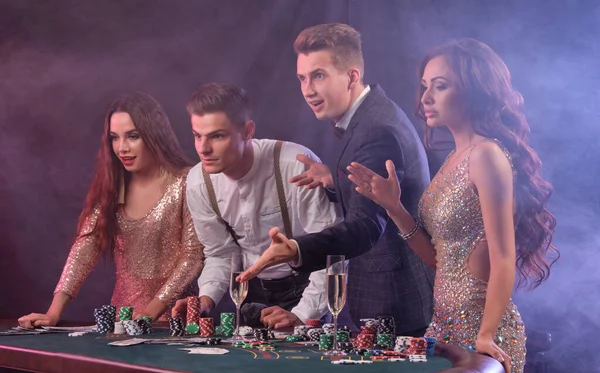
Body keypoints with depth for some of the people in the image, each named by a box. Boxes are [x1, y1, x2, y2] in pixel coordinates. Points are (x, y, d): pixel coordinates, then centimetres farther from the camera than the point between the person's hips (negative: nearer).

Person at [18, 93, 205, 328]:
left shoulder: (185, 182, -7)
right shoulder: (111, 184, 6)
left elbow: (194, 256, -9)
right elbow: (86, 245, -1)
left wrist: (153, 310, -20)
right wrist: (54, 311, -12)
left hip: (171, 315, -4)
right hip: (121, 317, 4)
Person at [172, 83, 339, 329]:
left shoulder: (297, 167, -25)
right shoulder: (198, 182, -8)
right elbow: (221, 255, 5)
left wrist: (302, 315, -27)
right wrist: (206, 298, -12)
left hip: (307, 288, -4)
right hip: (254, 291, 4)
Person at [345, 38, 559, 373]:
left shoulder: (487, 154, -16)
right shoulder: (456, 158, 8)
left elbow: (503, 258, -20)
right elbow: (439, 257, 8)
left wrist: (486, 336, -24)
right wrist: (393, 206, -2)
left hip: (479, 325, -9)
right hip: (446, 323, 9)